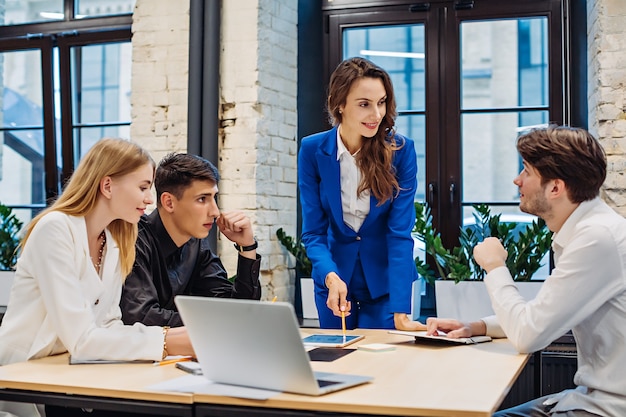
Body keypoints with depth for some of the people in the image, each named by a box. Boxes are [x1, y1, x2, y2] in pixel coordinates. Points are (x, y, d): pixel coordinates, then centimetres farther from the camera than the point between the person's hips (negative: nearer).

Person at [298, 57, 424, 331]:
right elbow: (313, 232, -10)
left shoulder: (401, 150, -15)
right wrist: (330, 277, -30)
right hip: (335, 278, 2)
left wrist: (400, 313, -26)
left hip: (386, 280, -1)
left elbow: (400, 233, -19)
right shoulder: (312, 151, -12)